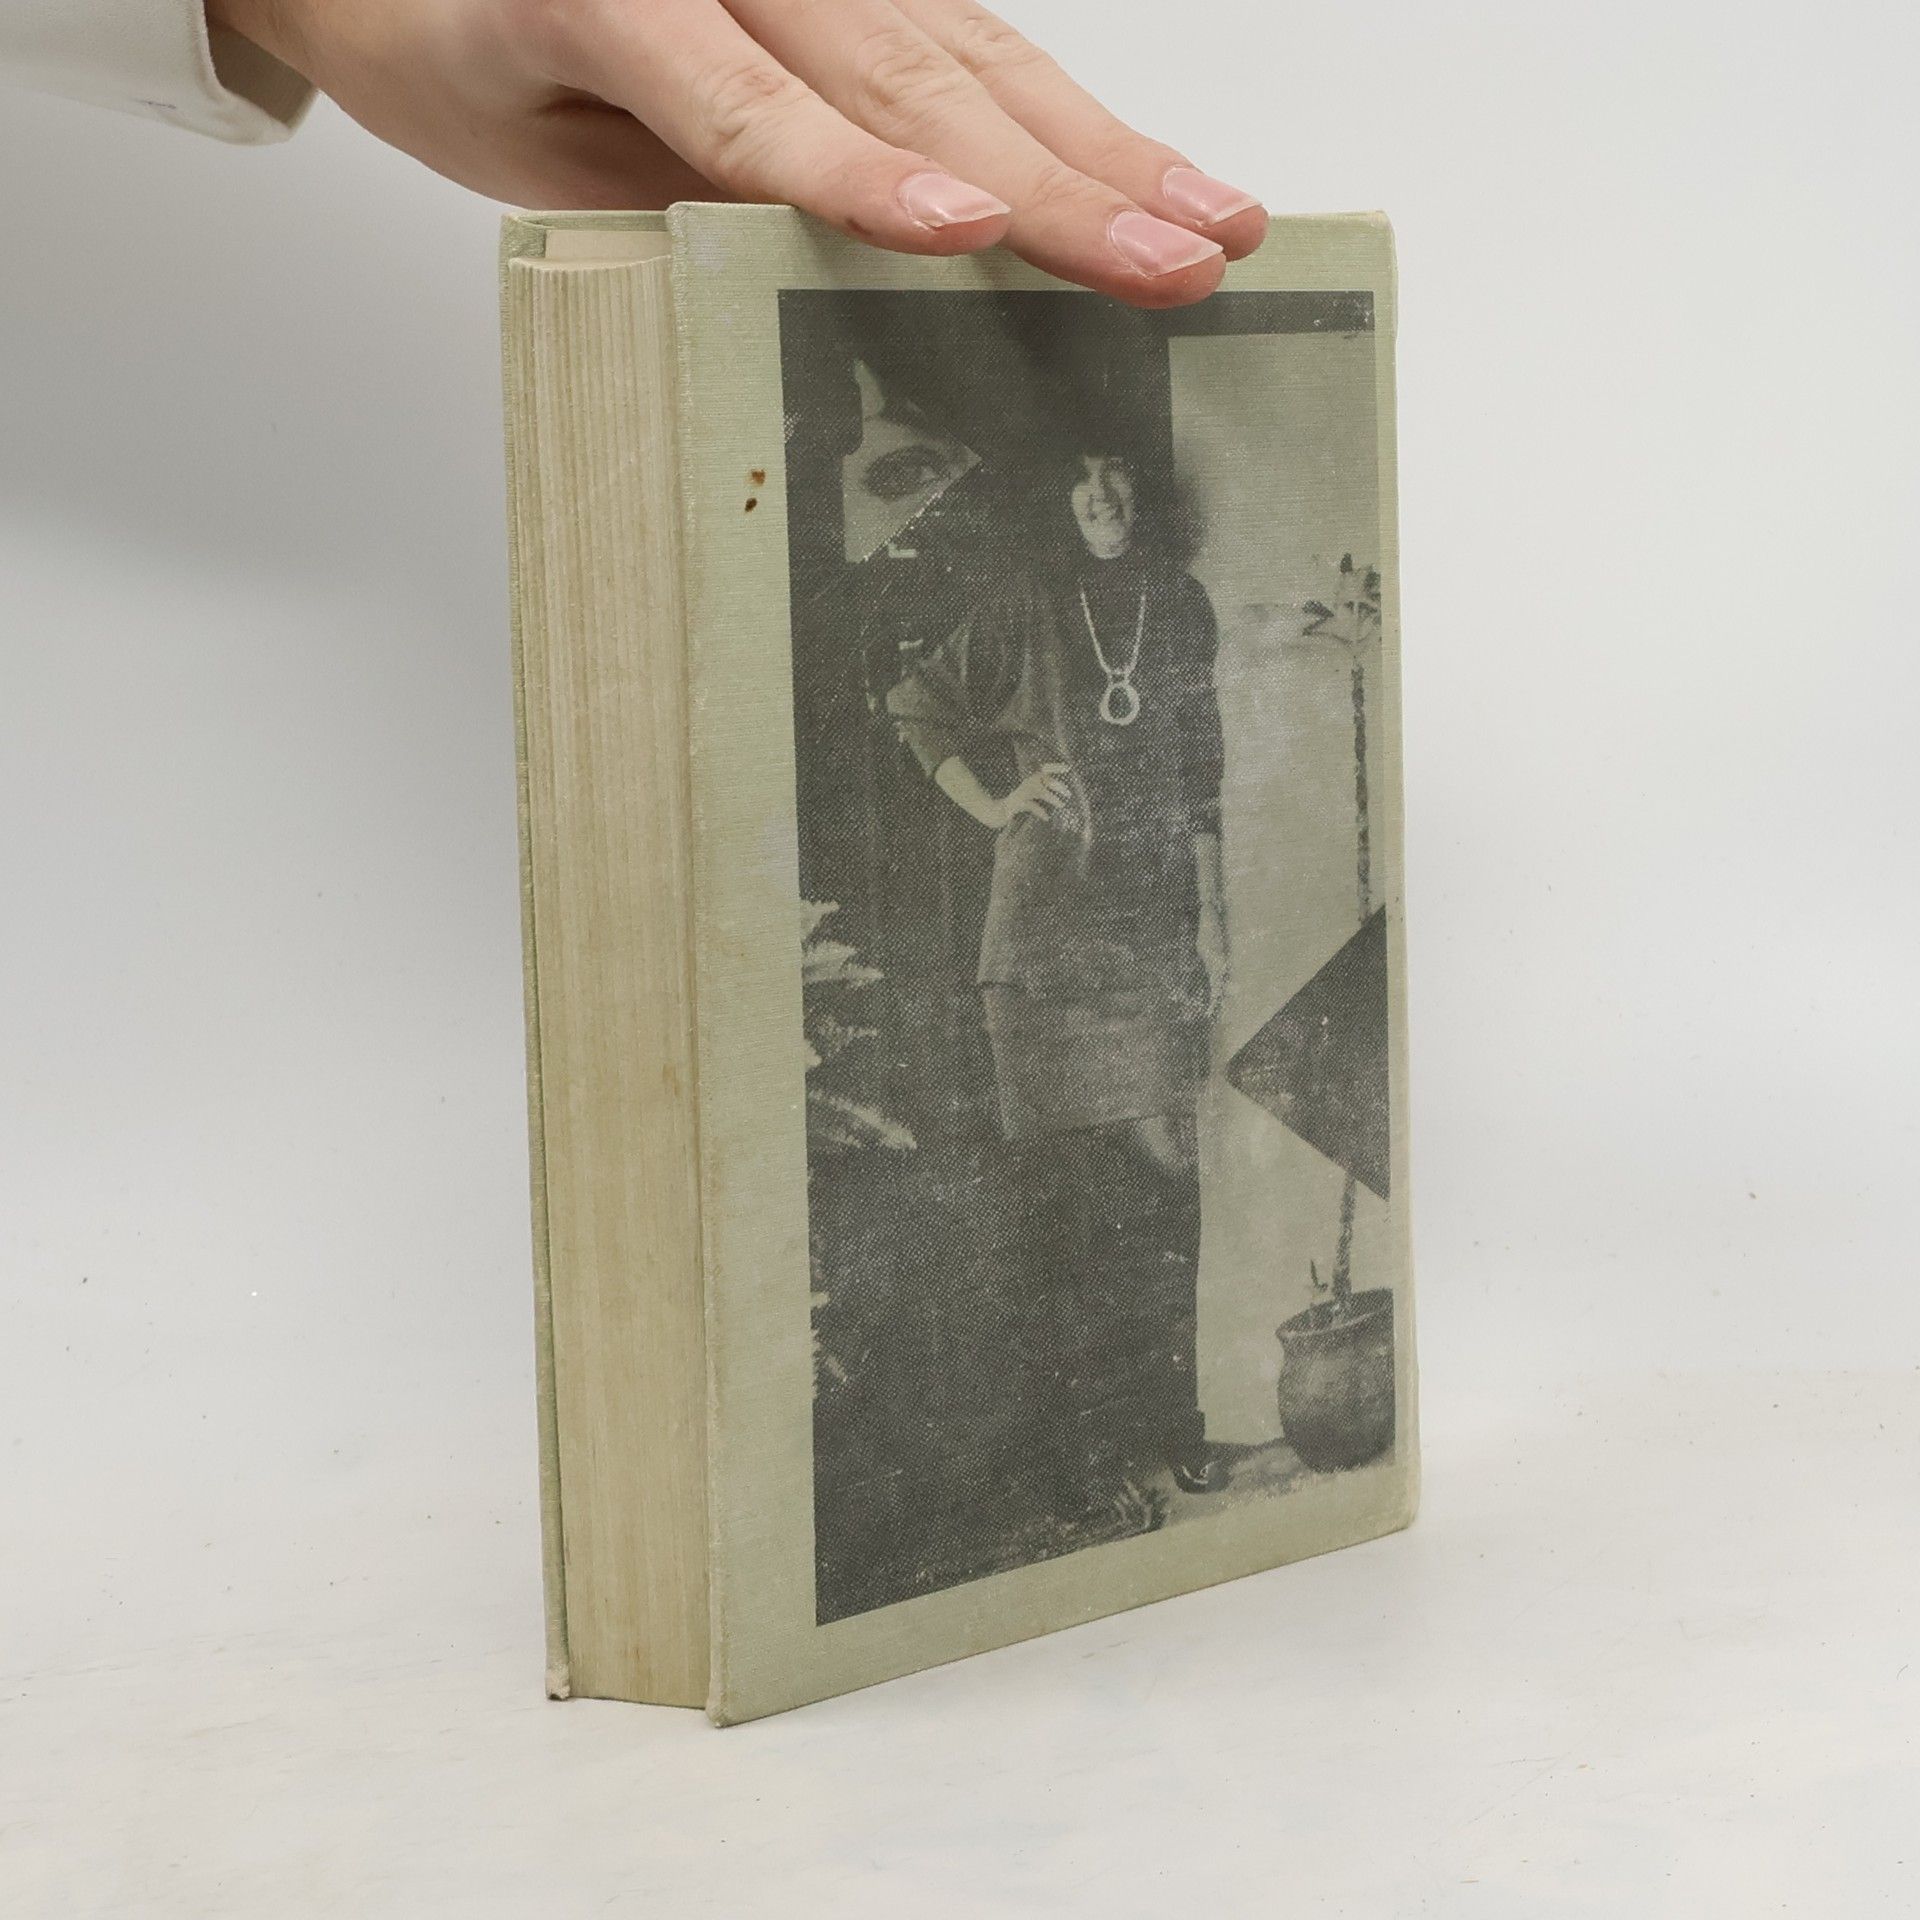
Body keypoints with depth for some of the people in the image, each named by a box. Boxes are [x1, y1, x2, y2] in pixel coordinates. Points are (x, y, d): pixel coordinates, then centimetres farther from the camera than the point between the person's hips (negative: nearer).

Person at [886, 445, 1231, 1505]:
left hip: (1157, 917, 2)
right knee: (1087, 1169, -2)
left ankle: (1163, 1417, 3)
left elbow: (1200, 777, 9)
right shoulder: (1028, 609, 3)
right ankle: (1102, 1419, 4)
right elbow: (918, 705, 14)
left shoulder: (1182, 606, 9)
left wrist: (1212, 916, 6)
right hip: (1052, 924, -2)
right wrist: (993, 806, 5)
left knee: (1164, 1173, -3)